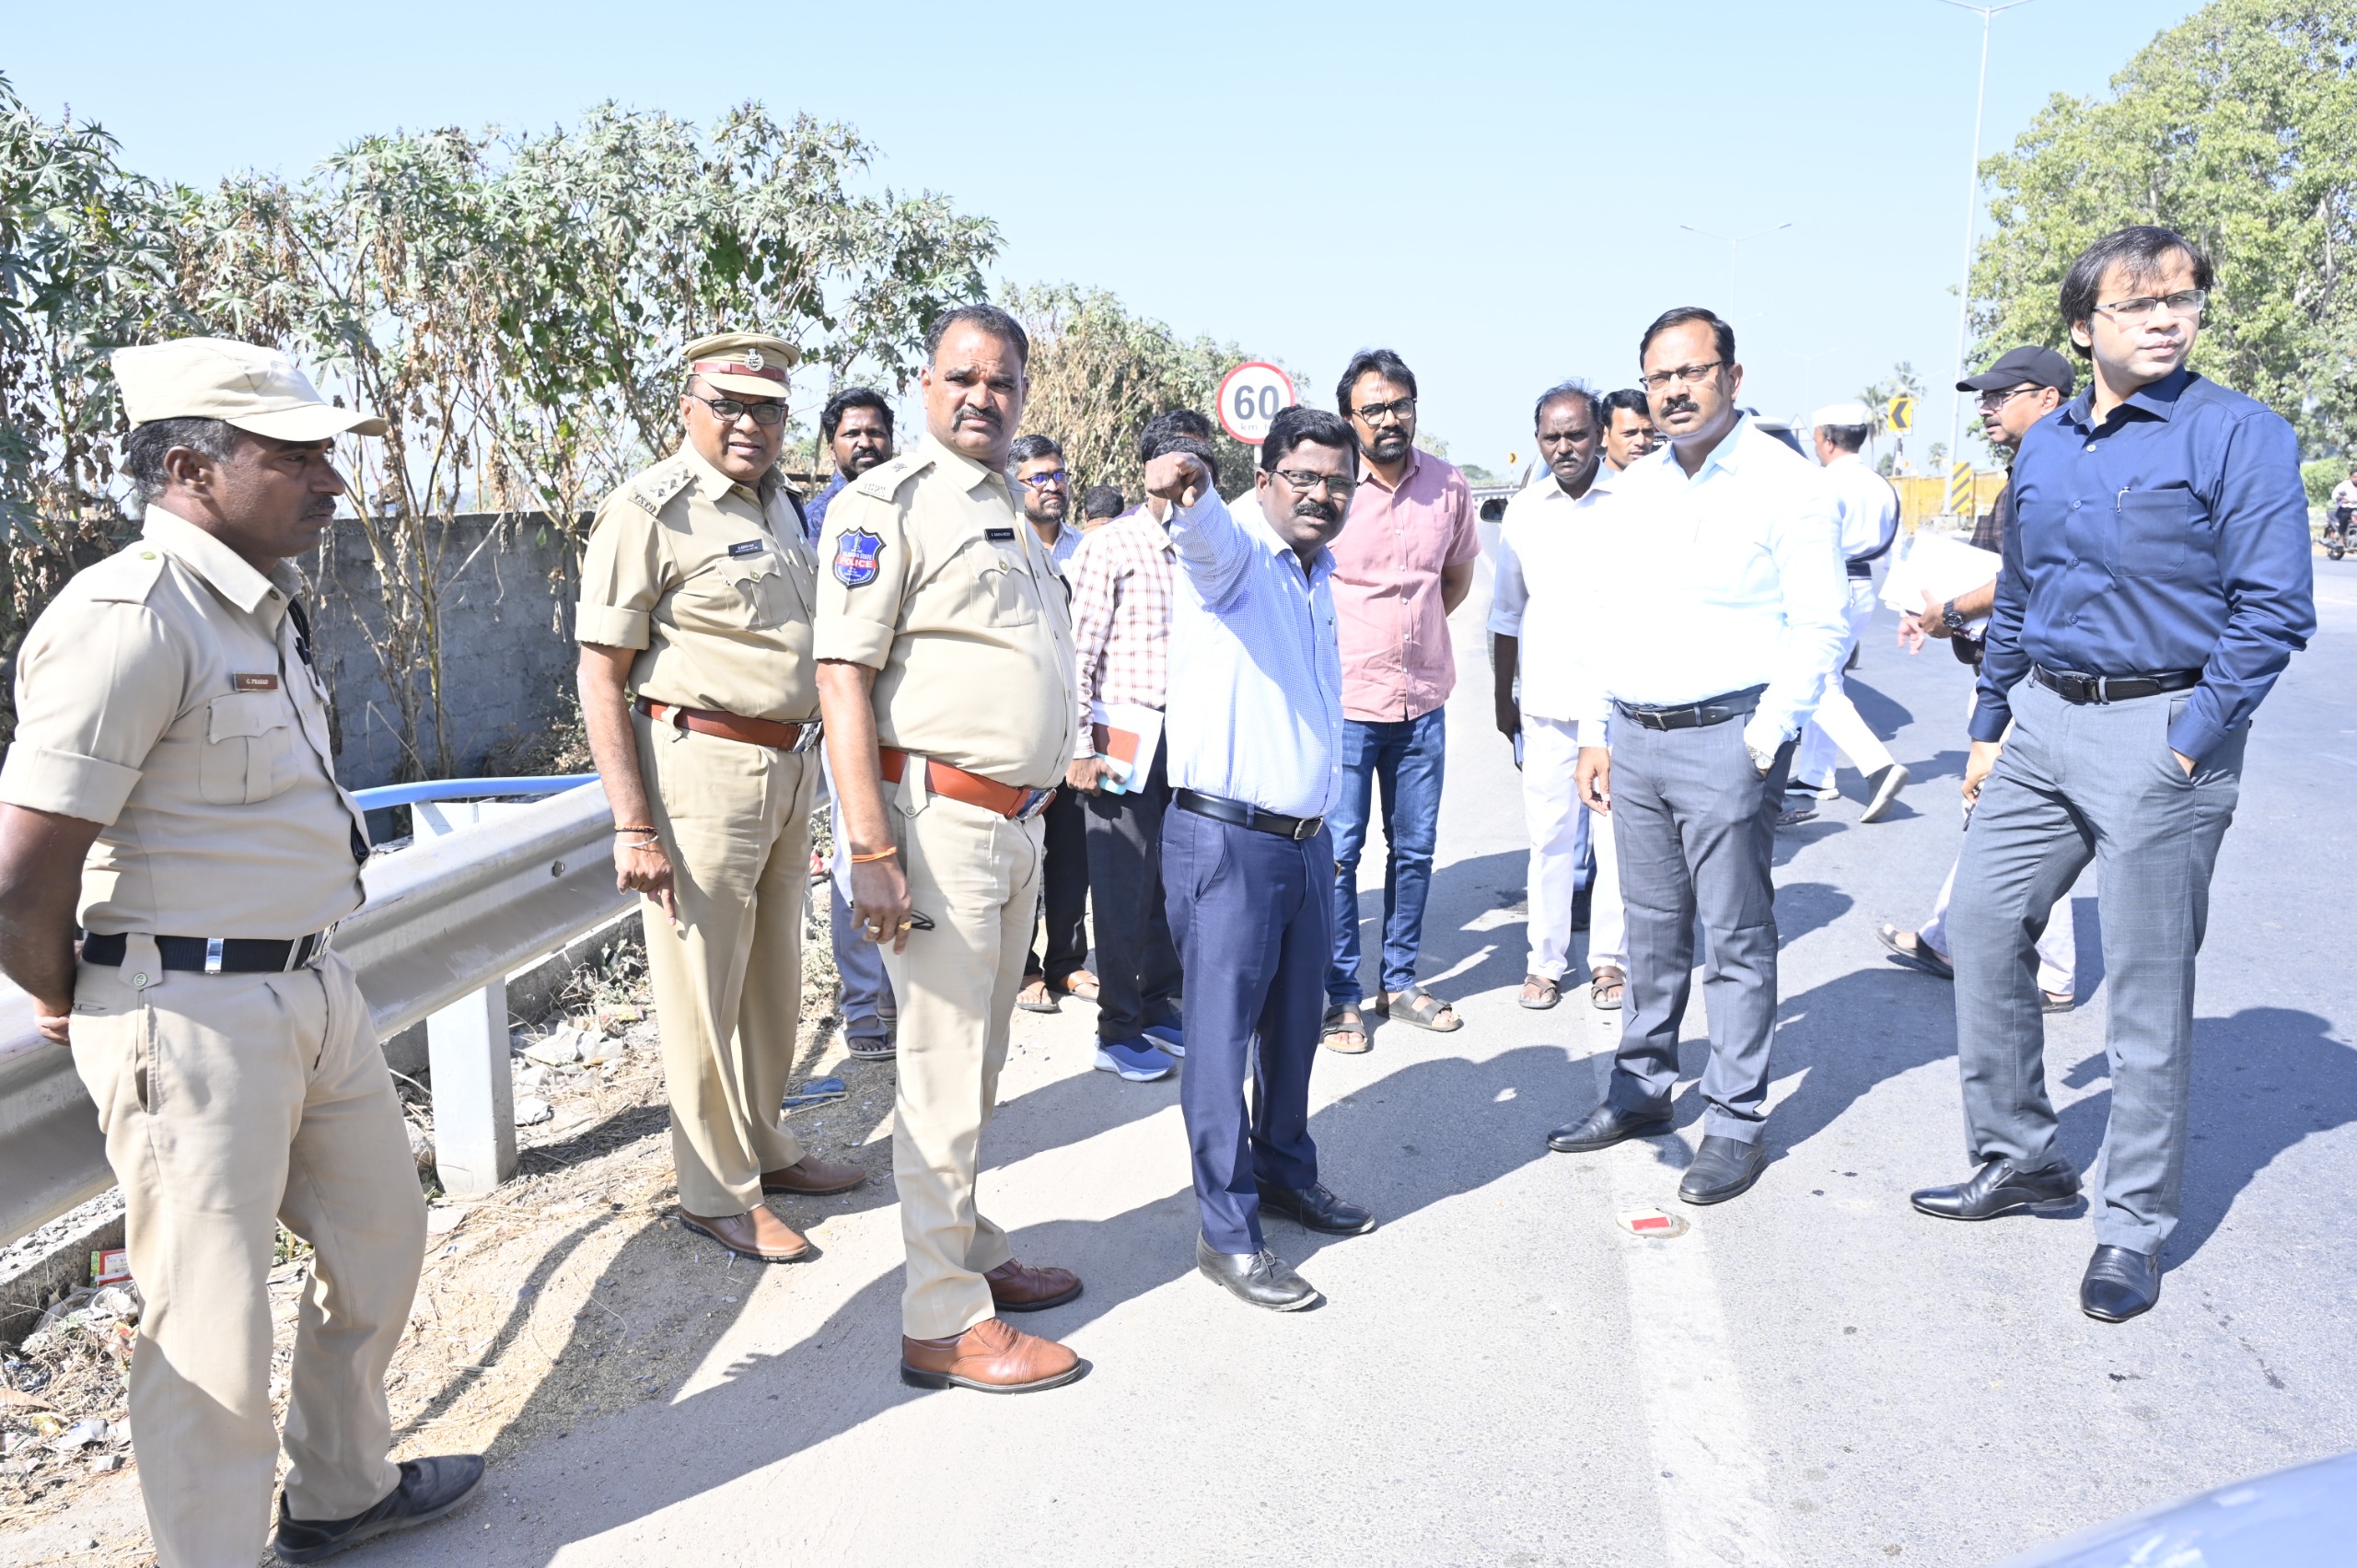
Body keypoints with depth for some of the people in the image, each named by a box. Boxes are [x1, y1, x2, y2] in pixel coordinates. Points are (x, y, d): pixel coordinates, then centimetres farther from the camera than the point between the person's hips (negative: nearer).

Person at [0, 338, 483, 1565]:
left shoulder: (264, 607, 9)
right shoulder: (130, 616, -20)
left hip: (313, 989, 10)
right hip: (193, 1017, -10)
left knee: (378, 1236, 22)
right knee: (211, 1325, 4)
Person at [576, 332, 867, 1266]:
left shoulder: (779, 506, 14)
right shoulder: (650, 510, -10)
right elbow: (600, 675, -13)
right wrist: (634, 827, -18)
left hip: (789, 770, 8)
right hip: (702, 768, -8)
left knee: (775, 985, 17)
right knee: (704, 994, 1)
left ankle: (764, 1147, 34)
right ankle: (716, 1194, 15)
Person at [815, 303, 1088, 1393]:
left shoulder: (1009, 512, 17)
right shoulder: (887, 505, -9)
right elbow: (843, 679, -16)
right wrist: (873, 852, -23)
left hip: (1017, 821, 8)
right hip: (940, 818, -8)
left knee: (979, 1067, 18)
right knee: (943, 1077, -2)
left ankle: (973, 1254, 32)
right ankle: (943, 1323, 8)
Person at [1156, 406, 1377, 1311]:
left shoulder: (1319, 576, 15)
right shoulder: (1236, 550, -10)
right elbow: (1209, 534, -36)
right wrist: (1189, 490, -59)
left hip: (1307, 839, 8)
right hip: (1226, 838, -8)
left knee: (1295, 1023, 18)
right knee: (1223, 1029, -1)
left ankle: (1287, 1175, 36)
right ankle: (1227, 1232, 9)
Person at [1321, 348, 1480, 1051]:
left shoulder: (1449, 485, 2)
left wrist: (1408, 629, 11)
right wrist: (1356, 646, 0)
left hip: (1423, 701, 4)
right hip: (1344, 701, -4)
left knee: (1415, 847, 13)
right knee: (1338, 850, 0)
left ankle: (1400, 980, 28)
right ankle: (1339, 995, 14)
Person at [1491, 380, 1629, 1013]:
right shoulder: (1524, 510, 7)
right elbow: (1506, 613, 14)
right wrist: (1503, 696, 14)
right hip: (1546, 700, 2)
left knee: (1617, 835, 4)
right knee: (1549, 836, 5)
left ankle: (1610, 958, 18)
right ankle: (1546, 960, 17)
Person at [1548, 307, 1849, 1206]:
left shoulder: (1783, 481, -6)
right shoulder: (1635, 488, 13)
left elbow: (1820, 622, -9)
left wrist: (1764, 738, -14)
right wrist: (1596, 735, 13)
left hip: (1725, 739, -6)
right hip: (1634, 739, 6)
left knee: (1736, 940, 2)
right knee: (1652, 930, 15)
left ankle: (1736, 1123, 11)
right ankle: (1641, 1091, 27)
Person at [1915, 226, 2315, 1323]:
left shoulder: (2237, 436, -9)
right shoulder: (2043, 447, 10)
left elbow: (2274, 610, -12)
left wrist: (2190, 746, -17)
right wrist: (1989, 728, 18)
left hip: (2162, 730, -6)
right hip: (2042, 723, 7)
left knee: (2149, 986, 1)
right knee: (1982, 926, 9)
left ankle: (2133, 1226, 14)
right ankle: (2017, 1157, 26)